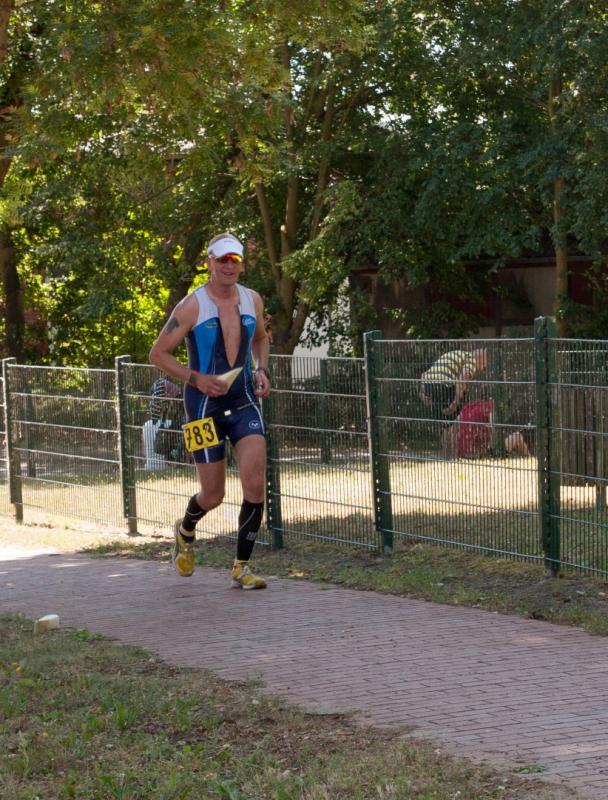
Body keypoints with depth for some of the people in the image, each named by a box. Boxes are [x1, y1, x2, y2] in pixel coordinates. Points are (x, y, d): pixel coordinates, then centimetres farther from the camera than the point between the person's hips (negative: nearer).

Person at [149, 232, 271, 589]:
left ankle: (242, 566, 0)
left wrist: (262, 371, 7)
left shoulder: (253, 300, 4)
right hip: (205, 406, -3)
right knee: (213, 496, 3)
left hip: (245, 402, 3)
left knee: (255, 485, -13)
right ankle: (185, 530, 38)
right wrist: (196, 378, -17)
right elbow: (158, 353, -6)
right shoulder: (192, 306, -10)